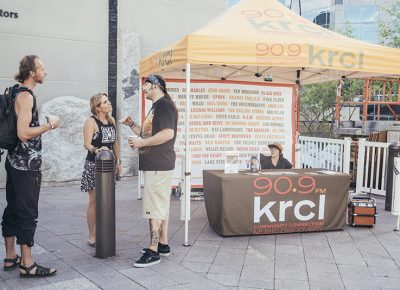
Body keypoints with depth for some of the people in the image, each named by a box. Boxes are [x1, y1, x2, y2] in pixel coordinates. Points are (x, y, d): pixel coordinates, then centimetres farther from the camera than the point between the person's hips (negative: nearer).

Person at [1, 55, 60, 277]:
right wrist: (50, 125, -14)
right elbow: (23, 133, -23)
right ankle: (27, 265, 3)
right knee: (28, 213, -4)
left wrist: (44, 123, 17)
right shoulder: (26, 96, -15)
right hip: (26, 165, -10)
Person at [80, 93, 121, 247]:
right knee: (94, 201, -1)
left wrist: (118, 161, 13)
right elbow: (87, 144, -14)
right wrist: (96, 150, -33)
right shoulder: (91, 121, -10)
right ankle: (92, 237, 8)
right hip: (94, 165, -6)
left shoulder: (112, 120, 10)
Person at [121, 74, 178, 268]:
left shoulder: (164, 105, -12)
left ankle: (153, 251, -4)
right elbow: (148, 134, 25)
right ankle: (163, 244, 23)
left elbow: (168, 133, -24)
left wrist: (142, 142, -18)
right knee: (161, 205, 14)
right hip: (156, 164, 11)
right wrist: (131, 124, 13)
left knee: (154, 207, -8)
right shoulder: (156, 107, 21)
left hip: (158, 165, -11)